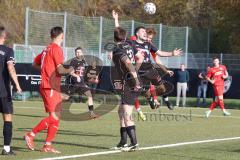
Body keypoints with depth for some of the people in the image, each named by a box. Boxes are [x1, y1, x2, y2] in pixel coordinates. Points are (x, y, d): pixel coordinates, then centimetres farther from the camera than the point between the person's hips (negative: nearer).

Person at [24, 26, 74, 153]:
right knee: (54, 117, -12)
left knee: (56, 117, 8)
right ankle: (31, 135, -9)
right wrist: (70, 70, 0)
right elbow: (60, 70, -18)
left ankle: (47, 145, 6)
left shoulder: (47, 49, 14)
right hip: (51, 87, -9)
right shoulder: (57, 49, -12)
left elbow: (35, 64, 23)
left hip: (46, 86, 9)